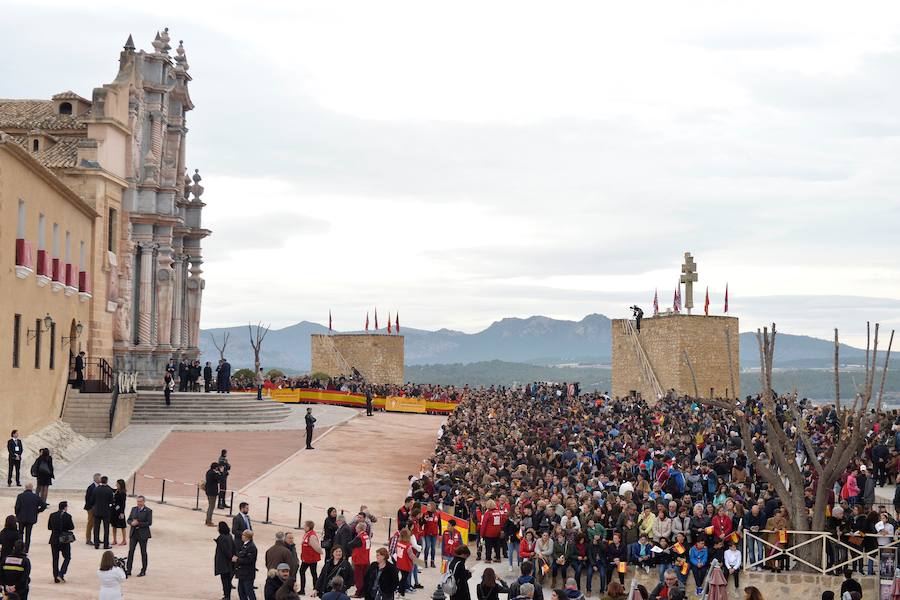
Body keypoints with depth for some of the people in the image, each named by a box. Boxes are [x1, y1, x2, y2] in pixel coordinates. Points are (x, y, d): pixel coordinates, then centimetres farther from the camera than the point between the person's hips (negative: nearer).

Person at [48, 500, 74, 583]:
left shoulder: (52, 515, 0)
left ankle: (56, 578, 11)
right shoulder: (67, 516, -12)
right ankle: (61, 574, -5)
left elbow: (49, 527, 5)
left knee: (55, 559, 11)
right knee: (67, 557, 11)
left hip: (54, 539, 4)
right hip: (65, 539, -4)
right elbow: (72, 527, -10)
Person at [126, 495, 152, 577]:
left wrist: (139, 523, -19)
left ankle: (143, 571, 14)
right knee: (131, 551, 0)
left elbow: (149, 523, -12)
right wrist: (132, 523, -12)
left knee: (143, 552, 5)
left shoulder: (148, 511, -7)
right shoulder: (134, 509, 9)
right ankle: (128, 569, 5)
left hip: (143, 534, -4)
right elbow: (129, 520, 11)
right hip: (134, 533, 4)